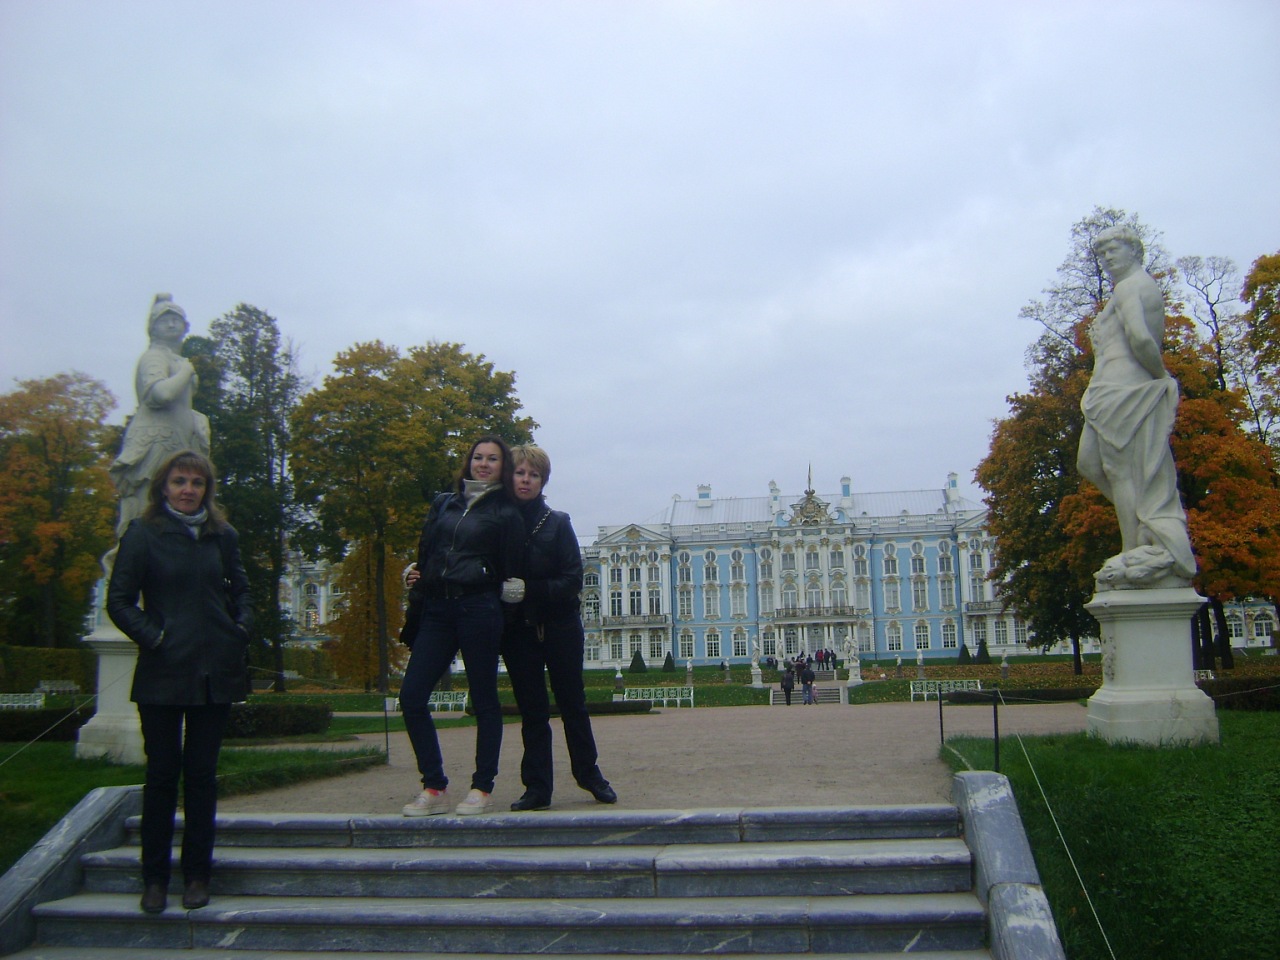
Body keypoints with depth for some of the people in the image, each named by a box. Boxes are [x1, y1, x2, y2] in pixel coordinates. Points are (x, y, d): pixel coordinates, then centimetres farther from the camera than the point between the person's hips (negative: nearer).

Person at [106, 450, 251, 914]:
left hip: (215, 672, 3)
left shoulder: (223, 536, 8)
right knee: (162, 774, 4)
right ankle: (155, 879, 17)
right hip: (163, 674, -2)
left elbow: (240, 590, 18)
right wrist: (153, 637, -12)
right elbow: (119, 600, -3)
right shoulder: (142, 533, -2)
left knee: (202, 773, 8)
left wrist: (241, 629, 2)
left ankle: (197, 875, 19)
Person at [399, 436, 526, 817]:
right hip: (435, 610, 5)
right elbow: (424, 554, 19)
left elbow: (511, 572, 4)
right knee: (411, 696, -4)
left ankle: (482, 789, 12)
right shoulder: (443, 504, 18)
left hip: (478, 610, -4)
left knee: (484, 700, 2)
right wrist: (416, 580, 6)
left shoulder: (506, 514, 6)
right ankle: (434, 788, 5)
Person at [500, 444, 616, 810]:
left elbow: (573, 580, -9)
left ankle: (589, 774, 26)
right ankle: (537, 787, 12)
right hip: (517, 629, 1)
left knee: (571, 701, 10)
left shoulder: (557, 523, -2)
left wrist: (533, 590, -20)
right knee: (531, 709, 6)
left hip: (559, 626, -1)